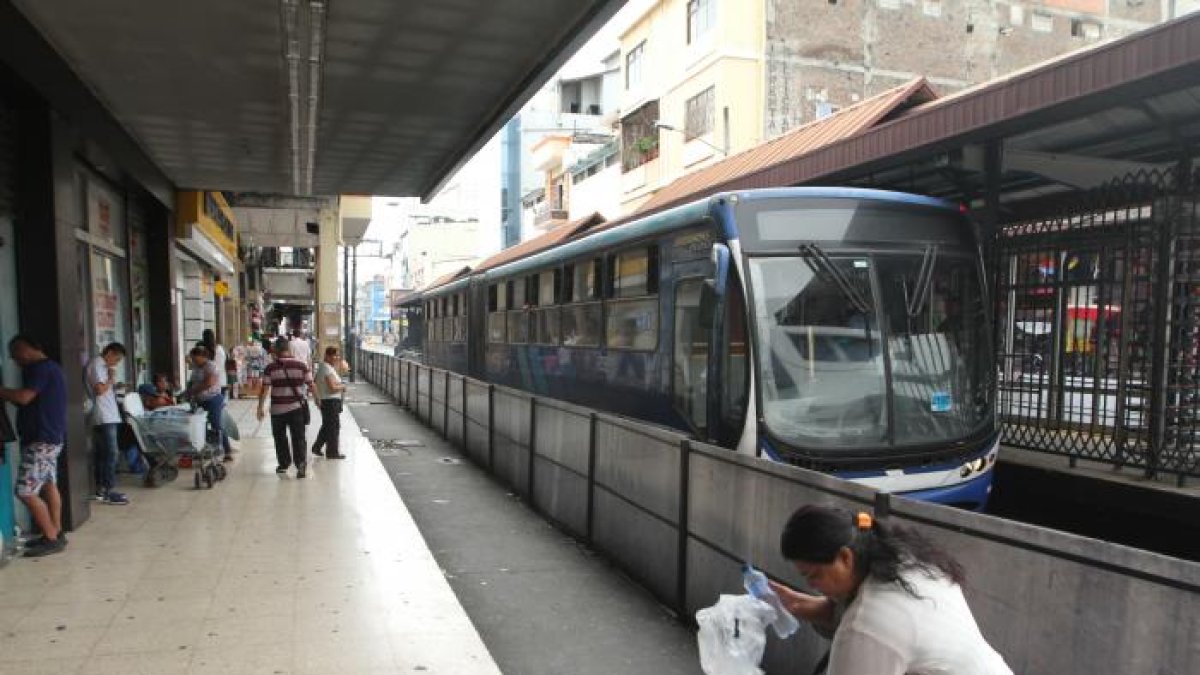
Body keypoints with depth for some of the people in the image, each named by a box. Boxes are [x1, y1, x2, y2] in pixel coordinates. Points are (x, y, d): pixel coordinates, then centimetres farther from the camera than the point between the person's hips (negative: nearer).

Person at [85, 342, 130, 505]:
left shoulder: (102, 366, 18)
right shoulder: (96, 365, -11)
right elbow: (99, 389, -20)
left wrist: (114, 387, 10)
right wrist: (111, 379, -6)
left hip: (107, 417, 10)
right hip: (104, 418, -10)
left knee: (101, 454, 11)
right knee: (111, 453, -9)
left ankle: (101, 490, 16)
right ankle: (107, 491, -6)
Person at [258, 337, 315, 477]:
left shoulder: (270, 367, -4)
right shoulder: (301, 365, -2)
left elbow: (265, 389, -5)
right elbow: (311, 385, 1)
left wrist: (261, 407, 1)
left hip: (277, 408, 0)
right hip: (297, 407, 0)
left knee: (280, 437, 16)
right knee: (298, 437, 3)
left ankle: (284, 464, 25)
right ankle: (301, 463, -11)